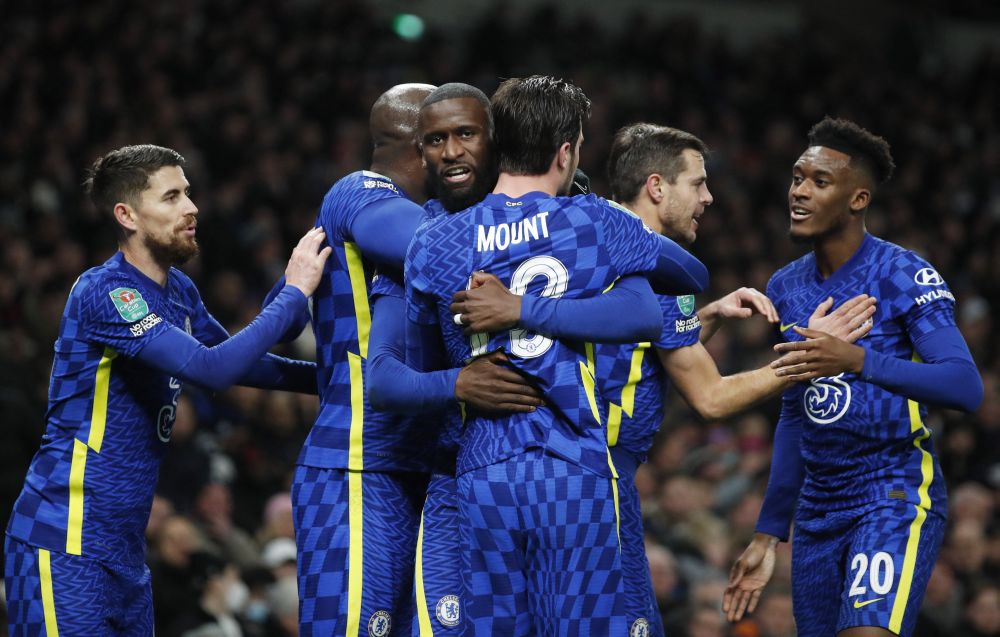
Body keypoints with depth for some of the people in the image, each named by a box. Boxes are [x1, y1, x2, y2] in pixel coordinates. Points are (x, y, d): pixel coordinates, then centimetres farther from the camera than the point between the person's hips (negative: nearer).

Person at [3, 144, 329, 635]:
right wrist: (293, 292, -18)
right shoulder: (105, 294, -17)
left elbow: (240, 362, 26)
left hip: (125, 547, 9)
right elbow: (211, 369, -26)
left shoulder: (178, 291, 11)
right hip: (66, 544, -9)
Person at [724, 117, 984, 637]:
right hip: (818, 511, 7)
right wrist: (768, 533, 19)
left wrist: (859, 361, -33)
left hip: (896, 497, -7)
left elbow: (966, 387, -21)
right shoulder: (785, 288, 11)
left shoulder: (904, 276, -9)